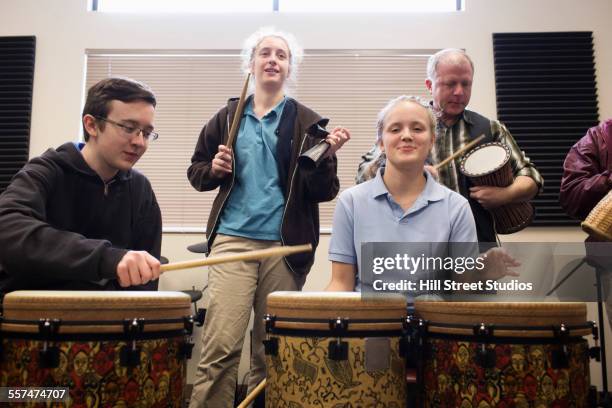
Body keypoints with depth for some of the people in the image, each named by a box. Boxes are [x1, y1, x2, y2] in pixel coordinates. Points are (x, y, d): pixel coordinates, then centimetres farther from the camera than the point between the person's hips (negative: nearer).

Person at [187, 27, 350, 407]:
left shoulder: (309, 123, 4)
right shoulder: (227, 117, 10)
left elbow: (324, 192, 0)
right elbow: (196, 172, 16)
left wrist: (326, 155, -18)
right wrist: (215, 169, -5)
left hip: (286, 244, 0)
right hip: (233, 238, 1)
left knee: (273, 347, 10)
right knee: (221, 345, -7)